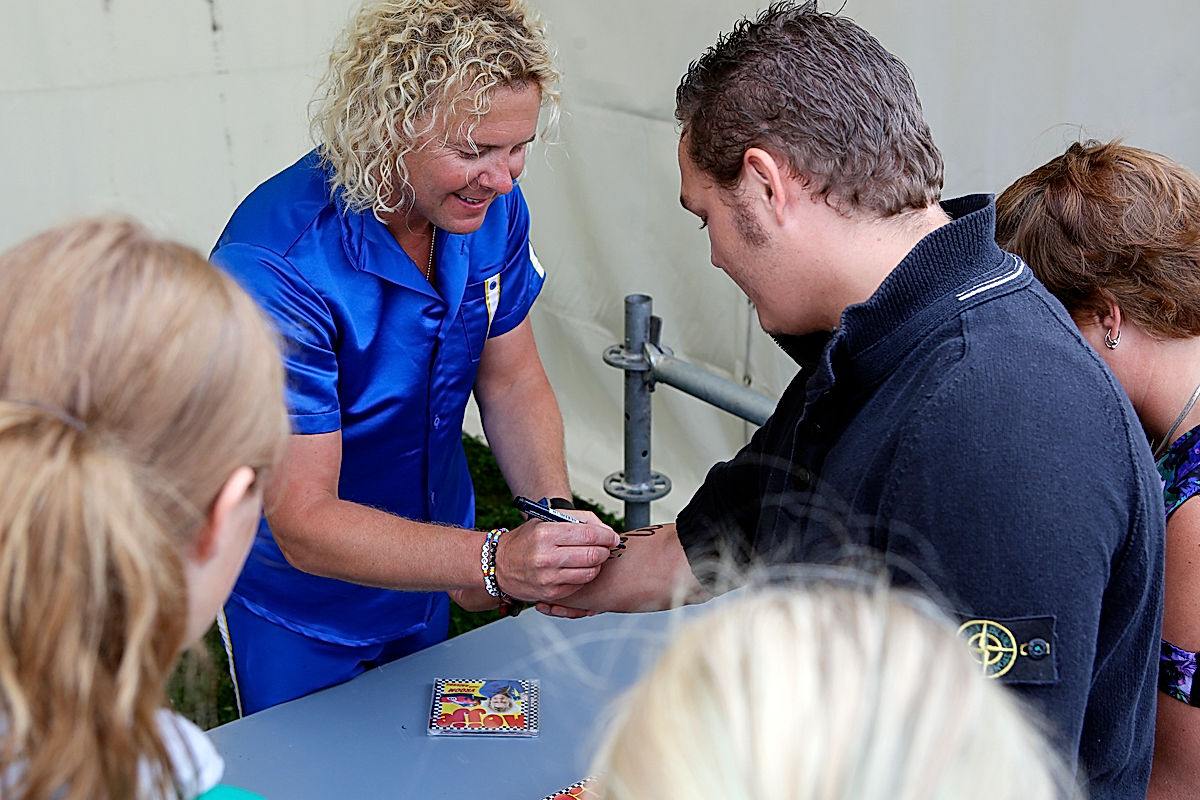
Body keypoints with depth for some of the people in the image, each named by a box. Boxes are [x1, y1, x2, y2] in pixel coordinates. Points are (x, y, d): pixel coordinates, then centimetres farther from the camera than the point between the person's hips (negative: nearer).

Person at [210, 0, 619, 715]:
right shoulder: (274, 267, -35)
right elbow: (305, 524, -34)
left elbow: (511, 382, -3)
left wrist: (555, 513, -22)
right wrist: (492, 561, -47)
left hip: (425, 565, 6)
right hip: (300, 605, -5)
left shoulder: (491, 204, -15)